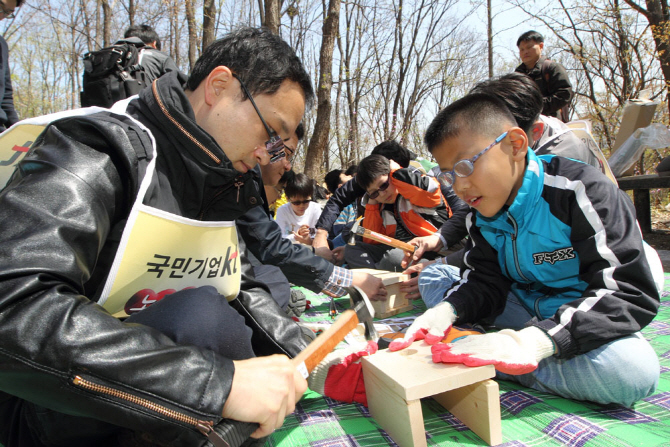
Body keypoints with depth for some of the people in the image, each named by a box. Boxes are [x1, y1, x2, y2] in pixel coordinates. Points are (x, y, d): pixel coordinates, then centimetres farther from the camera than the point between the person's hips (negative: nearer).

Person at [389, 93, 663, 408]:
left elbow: (630, 293, -29)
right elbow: (485, 283, -4)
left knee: (632, 369, -39)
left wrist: (535, 340, -42)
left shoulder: (581, 192, -24)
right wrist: (447, 310, -28)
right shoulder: (481, 216, -4)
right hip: (527, 309, 5)